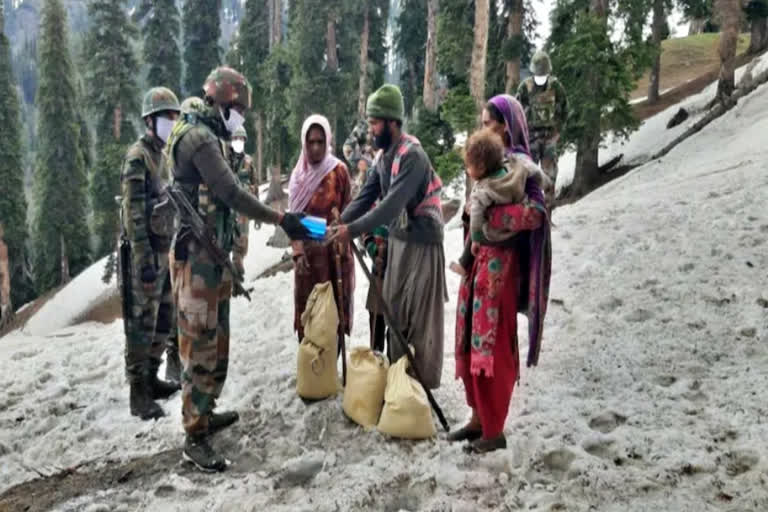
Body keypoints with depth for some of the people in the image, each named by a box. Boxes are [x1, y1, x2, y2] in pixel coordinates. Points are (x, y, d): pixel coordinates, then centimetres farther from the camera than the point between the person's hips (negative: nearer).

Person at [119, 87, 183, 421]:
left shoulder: (168, 155, 15)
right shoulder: (138, 157, -11)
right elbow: (134, 213, -17)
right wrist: (144, 260, -22)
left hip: (170, 250, 9)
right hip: (147, 253, -8)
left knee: (165, 319, 14)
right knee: (142, 323, -3)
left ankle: (151, 378, 26)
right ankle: (138, 393, 3)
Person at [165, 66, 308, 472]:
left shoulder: (208, 137, 18)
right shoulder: (197, 136, -14)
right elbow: (232, 194, -21)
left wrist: (228, 252, 22)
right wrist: (281, 219, -16)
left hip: (214, 253, 10)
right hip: (197, 255, -10)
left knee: (217, 339, 17)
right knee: (200, 343, -7)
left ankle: (205, 413, 30)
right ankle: (195, 437, 0)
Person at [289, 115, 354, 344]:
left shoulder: (339, 170, -3)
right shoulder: (298, 174, 5)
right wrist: (298, 253, -7)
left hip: (335, 251, -2)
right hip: (308, 251, 2)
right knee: (307, 309, 5)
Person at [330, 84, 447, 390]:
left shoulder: (412, 155, -22)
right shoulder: (384, 156, 6)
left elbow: (392, 204, -30)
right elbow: (367, 196, 5)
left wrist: (353, 230, -31)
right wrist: (340, 222, -8)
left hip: (422, 242, -9)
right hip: (397, 239, 9)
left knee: (422, 316, 0)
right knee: (394, 308, 16)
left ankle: (425, 382, 13)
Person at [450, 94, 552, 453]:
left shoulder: (518, 163, -11)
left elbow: (536, 211, -23)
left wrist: (488, 217, -21)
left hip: (499, 263, -8)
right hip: (477, 259, 8)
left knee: (492, 346, -2)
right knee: (471, 342, 12)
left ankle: (495, 430, 10)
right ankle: (478, 418, 25)